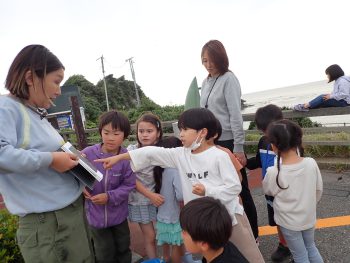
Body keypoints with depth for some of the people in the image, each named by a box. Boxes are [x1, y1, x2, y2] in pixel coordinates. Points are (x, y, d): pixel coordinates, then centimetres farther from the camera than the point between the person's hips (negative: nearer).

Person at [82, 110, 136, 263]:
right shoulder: (88, 153, -18)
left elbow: (129, 185, -14)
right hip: (96, 214, 0)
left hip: (118, 214, 0)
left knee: (123, 249, 24)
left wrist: (109, 197, -23)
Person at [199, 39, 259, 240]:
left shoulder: (229, 79, -9)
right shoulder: (206, 82, 11)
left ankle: (252, 233, 25)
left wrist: (239, 148, -17)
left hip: (229, 142, -6)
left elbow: (236, 115, -14)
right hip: (212, 143, 7)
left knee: (241, 189, 7)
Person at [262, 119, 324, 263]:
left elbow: (268, 191, -9)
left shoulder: (274, 172, -30)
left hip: (288, 222, -3)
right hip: (309, 217, 4)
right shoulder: (311, 163, -19)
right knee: (311, 247, 30)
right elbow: (319, 190, -3)